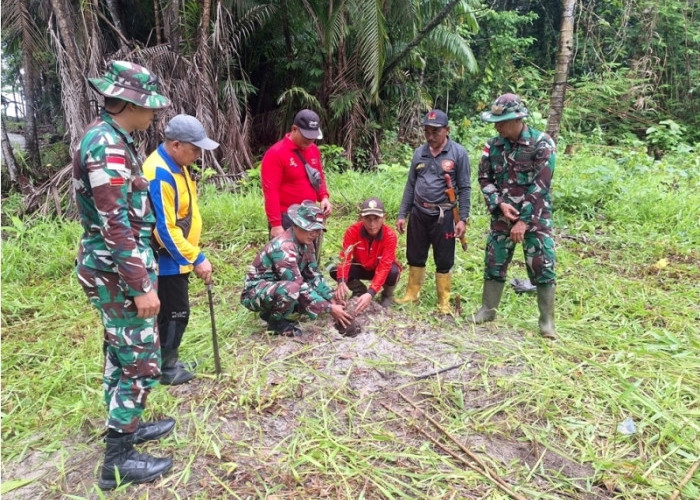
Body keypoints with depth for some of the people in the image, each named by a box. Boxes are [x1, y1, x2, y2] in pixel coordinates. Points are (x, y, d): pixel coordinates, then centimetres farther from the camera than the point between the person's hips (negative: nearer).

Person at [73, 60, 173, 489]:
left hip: (115, 269, 10)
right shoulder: (108, 146, -21)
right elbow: (117, 227, -25)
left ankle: (124, 426, 37)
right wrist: (141, 286, -23)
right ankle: (119, 458, 13)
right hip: (118, 272, -10)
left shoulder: (110, 137, 11)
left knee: (121, 353, 20)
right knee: (141, 361, -1)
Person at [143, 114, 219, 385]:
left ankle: (168, 360, 33)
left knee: (172, 312, 18)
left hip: (176, 258, 10)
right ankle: (165, 368, 19)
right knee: (175, 313, 3)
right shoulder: (159, 174, -25)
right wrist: (197, 259, -24)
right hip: (167, 260, -10)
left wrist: (192, 256, 16)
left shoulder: (175, 165, 7)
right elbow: (164, 229, -27)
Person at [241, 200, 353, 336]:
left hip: (278, 288, 9)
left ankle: (271, 311, 9)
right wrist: (329, 308, -29)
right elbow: (298, 285, -31)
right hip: (254, 293, -9)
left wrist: (332, 300, -8)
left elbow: (314, 275, 3)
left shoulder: (305, 243, -3)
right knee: (291, 288, -37)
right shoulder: (283, 247, -30)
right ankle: (276, 322, -7)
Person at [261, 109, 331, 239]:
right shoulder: (276, 153, -16)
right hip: (286, 219, -7)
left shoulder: (314, 149, 6)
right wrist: (275, 224, -23)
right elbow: (270, 191, -19)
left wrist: (324, 197, 0)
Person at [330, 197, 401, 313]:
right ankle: (359, 290, 5)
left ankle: (387, 294, 1)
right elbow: (345, 258, -32)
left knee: (393, 273, -36)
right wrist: (341, 282, -51)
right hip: (361, 267, 2)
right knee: (334, 270, -25)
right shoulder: (353, 231, -26)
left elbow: (384, 267, -37)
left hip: (381, 268, -2)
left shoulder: (390, 235, -30)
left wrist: (371, 293, -50)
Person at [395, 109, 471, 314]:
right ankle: (411, 294, 29)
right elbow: (410, 185, 10)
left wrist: (463, 219, -10)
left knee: (444, 261, 6)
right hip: (418, 213, 4)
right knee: (415, 258, 13)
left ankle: (443, 302, 19)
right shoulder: (419, 152, 6)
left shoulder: (458, 153, -5)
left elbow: (464, 188, -5)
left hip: (443, 216, -4)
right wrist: (402, 215, 7)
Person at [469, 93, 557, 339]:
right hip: (503, 215, 4)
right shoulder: (493, 145, 1)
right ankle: (487, 309, 23)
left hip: (535, 216, -4)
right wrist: (500, 204, -11)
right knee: (494, 262, 9)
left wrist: (524, 221, -19)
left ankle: (547, 320, 9)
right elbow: (484, 178, 6)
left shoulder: (542, 143, -12)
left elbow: (540, 186, -17)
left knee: (542, 267, -2)